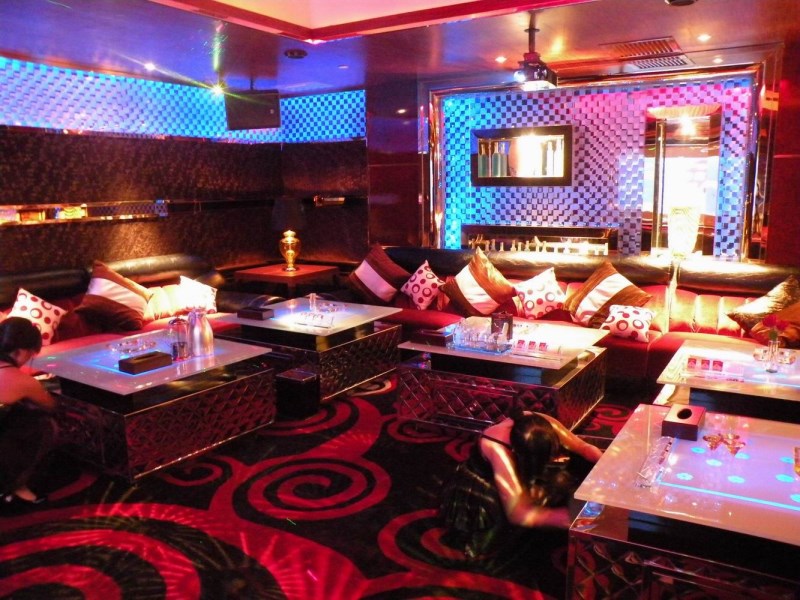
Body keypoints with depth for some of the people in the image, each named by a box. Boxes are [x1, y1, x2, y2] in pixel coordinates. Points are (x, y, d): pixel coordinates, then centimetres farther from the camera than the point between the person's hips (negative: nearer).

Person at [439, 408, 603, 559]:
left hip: (523, 469, 6)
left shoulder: (543, 425, -30)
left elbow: (584, 448, -15)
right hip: (482, 482, -5)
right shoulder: (498, 449, -44)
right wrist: (574, 516, -47)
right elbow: (517, 513, -43)